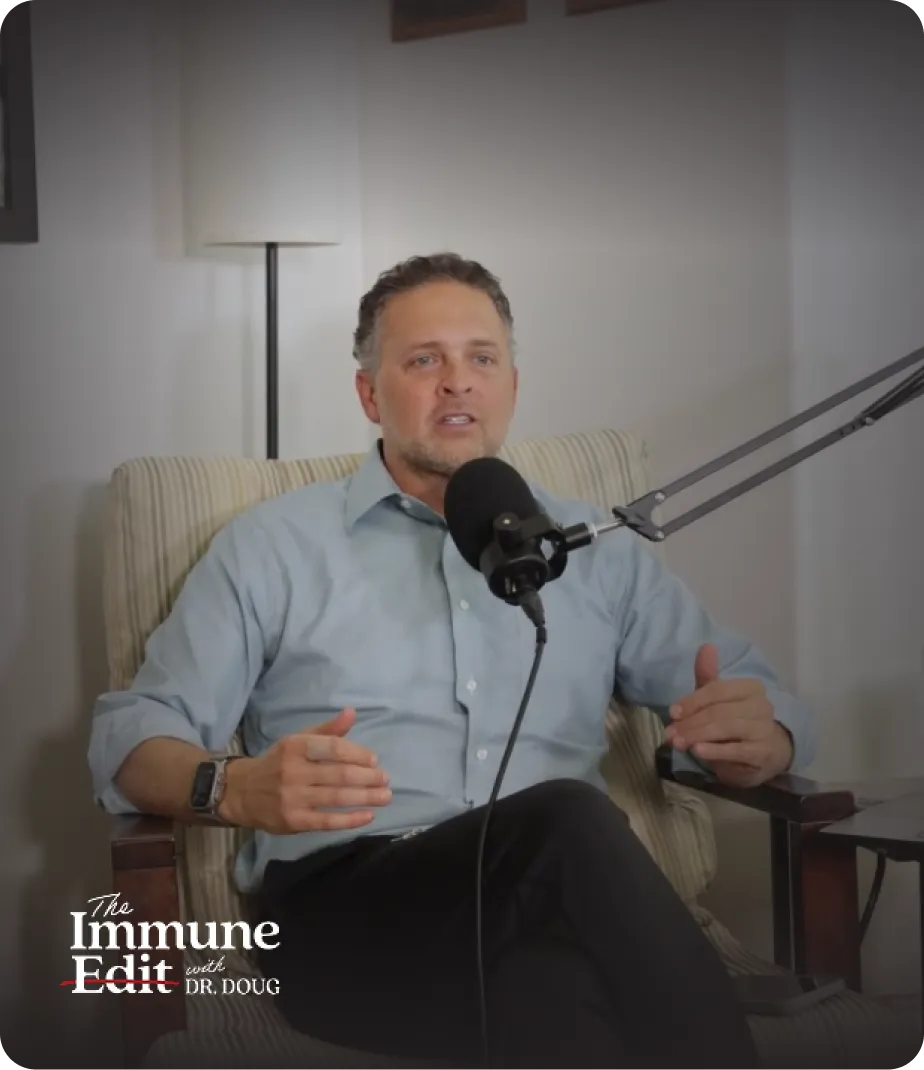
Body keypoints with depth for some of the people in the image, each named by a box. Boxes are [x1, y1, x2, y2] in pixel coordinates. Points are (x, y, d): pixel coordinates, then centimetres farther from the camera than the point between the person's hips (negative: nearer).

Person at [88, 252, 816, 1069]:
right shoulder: (272, 545, 15)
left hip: (557, 903, 2)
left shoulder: (596, 550, 22)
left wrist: (759, 739, -5)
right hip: (346, 902, -1)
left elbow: (762, 701, 22)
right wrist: (237, 789, -16)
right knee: (567, 820, -33)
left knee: (568, 1002, -37)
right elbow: (130, 736, 9)